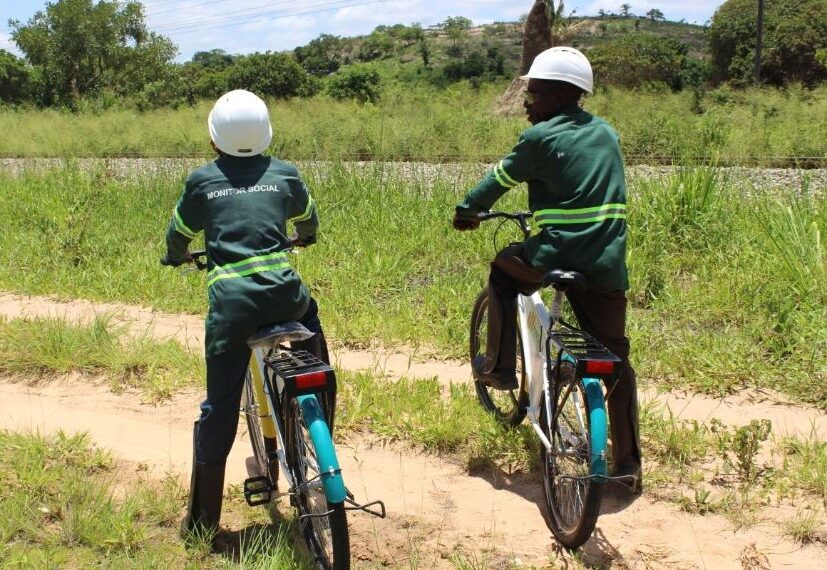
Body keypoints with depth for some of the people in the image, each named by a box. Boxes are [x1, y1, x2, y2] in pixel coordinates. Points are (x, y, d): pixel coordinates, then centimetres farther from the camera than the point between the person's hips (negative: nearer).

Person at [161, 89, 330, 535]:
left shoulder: (201, 181, 9)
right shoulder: (285, 173, 13)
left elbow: (178, 235, 22)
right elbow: (308, 221, 32)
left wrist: (175, 257, 45)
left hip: (230, 304, -1)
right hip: (283, 293, 1)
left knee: (219, 406, 8)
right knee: (309, 314, 37)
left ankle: (203, 515, 15)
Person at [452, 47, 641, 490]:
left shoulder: (541, 137, -4)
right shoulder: (606, 133, 15)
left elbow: (500, 179, 8)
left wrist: (466, 211, 25)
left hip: (557, 258, -5)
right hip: (608, 267, 5)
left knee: (502, 271, 26)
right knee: (616, 360, 12)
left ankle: (499, 367, 25)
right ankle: (628, 463, 13)